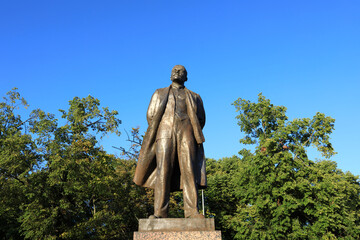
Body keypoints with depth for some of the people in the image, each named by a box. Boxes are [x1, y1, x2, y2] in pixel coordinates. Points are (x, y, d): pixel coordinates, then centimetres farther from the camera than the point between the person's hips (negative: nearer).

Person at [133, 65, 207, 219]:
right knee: (162, 171, -13)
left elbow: (201, 119, 18)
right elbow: (151, 115, 15)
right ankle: (160, 212, -16)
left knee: (189, 171, -13)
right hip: (165, 133, 0)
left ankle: (192, 211, -17)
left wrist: (194, 135, 6)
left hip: (186, 134, 1)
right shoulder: (160, 93, 25)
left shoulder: (194, 97, 25)